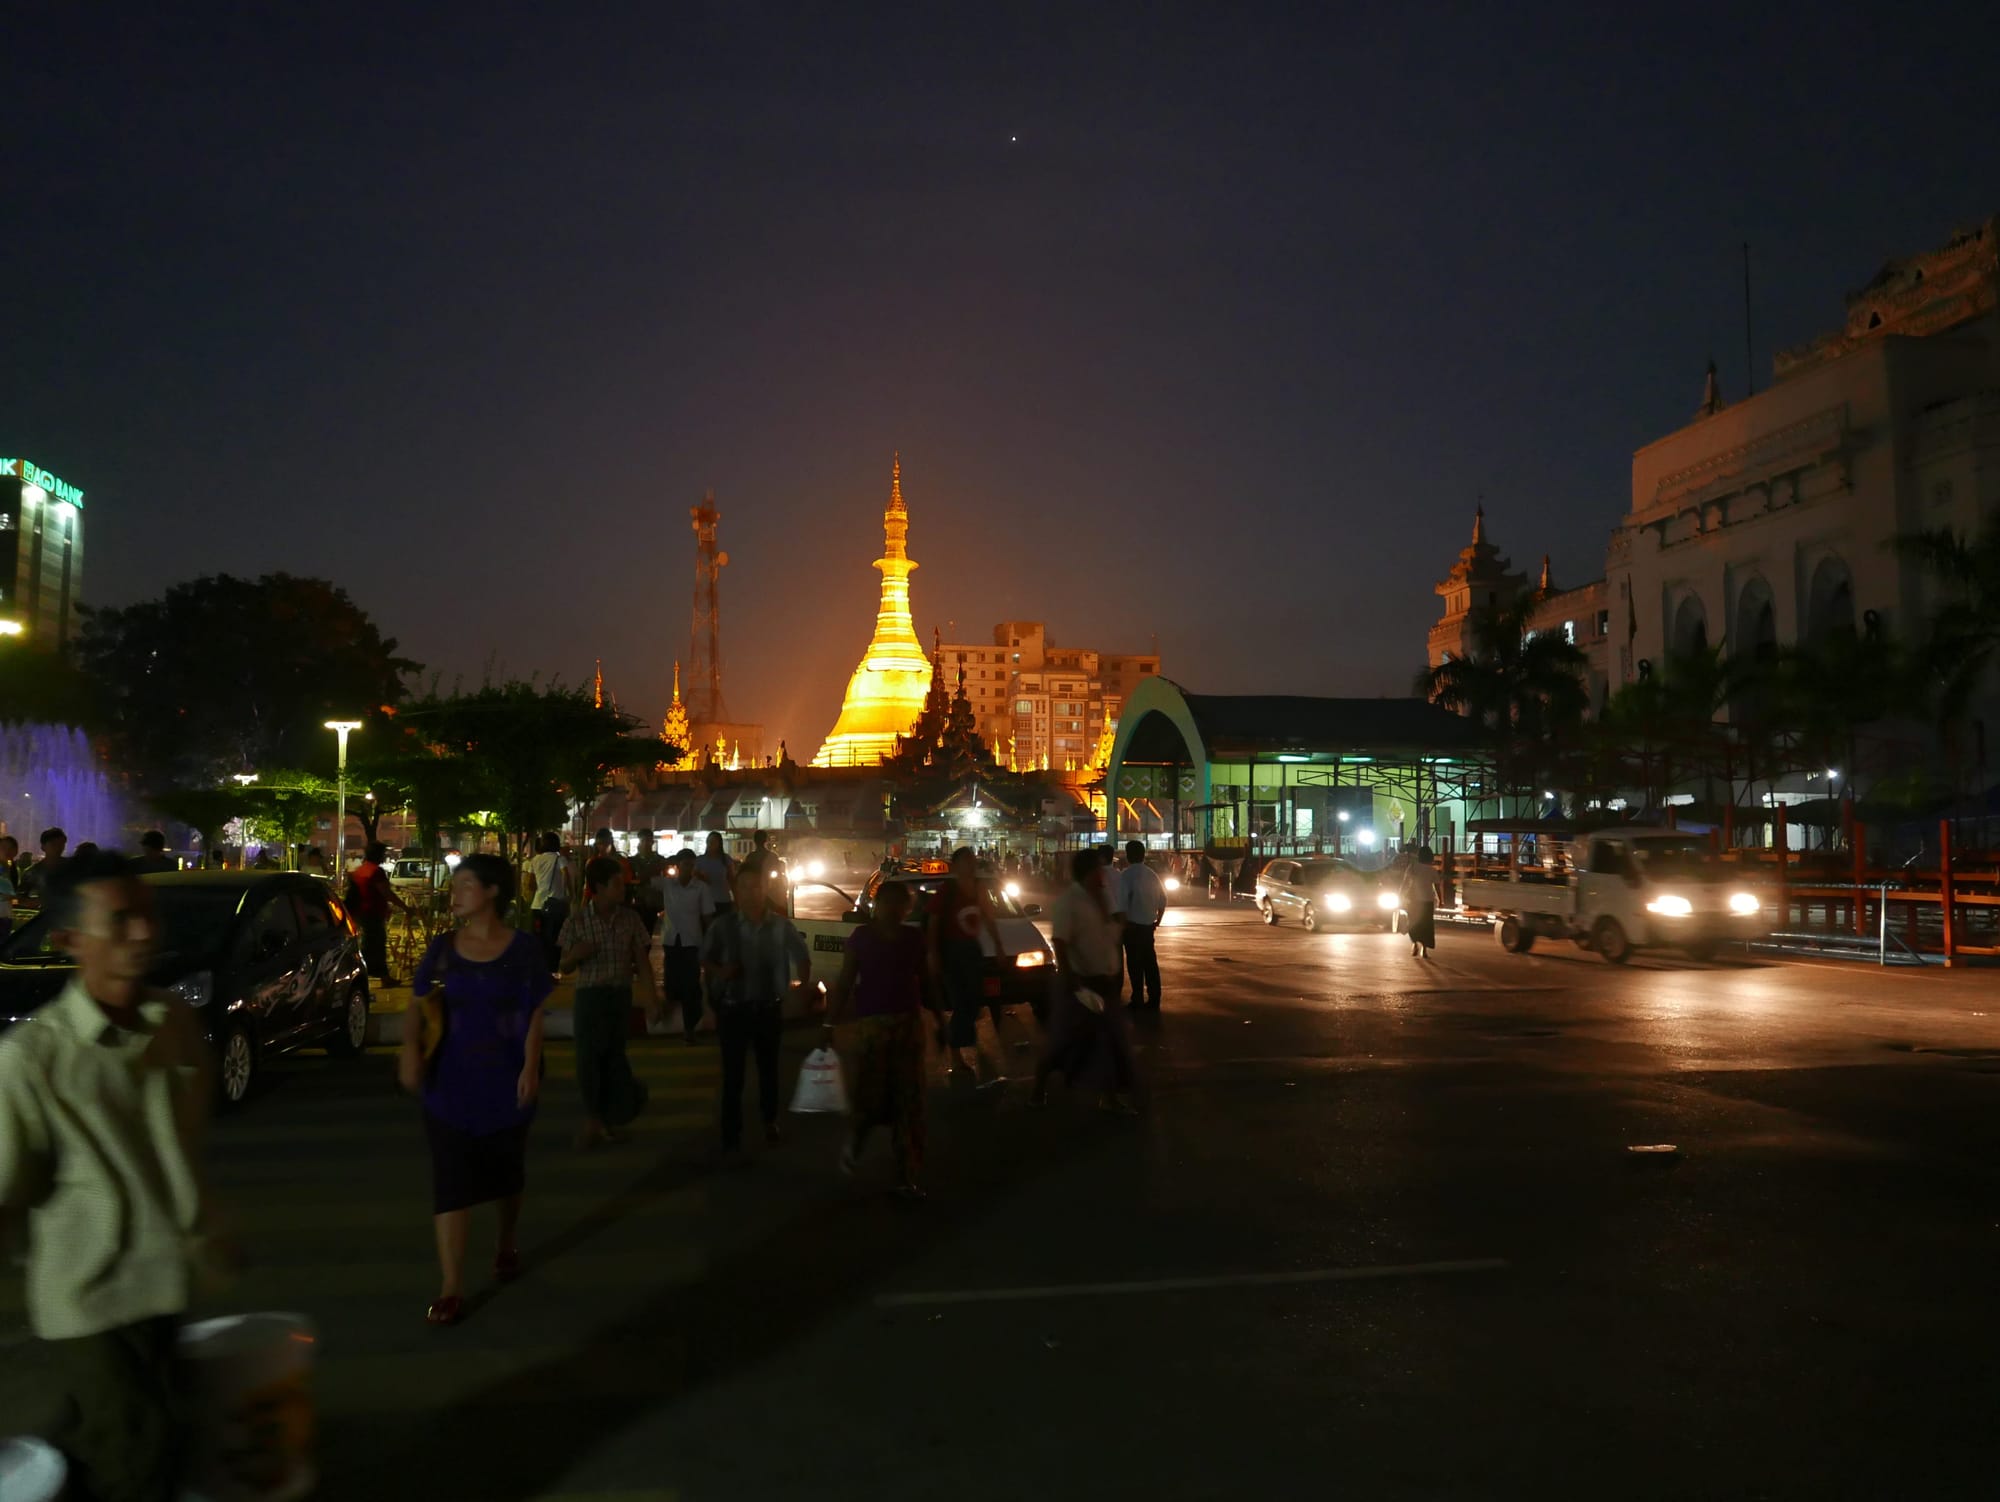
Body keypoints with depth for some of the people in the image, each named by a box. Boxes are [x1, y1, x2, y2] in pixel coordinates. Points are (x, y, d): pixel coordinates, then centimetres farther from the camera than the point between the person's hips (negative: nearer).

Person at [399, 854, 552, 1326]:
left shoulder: (522, 947, -5)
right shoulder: (443, 947, -1)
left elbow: (534, 1013, -4)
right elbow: (420, 1003, 0)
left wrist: (530, 1068, -14)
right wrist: (410, 1046, -19)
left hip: (505, 1079, -1)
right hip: (450, 1080, 1)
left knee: (505, 1172, 16)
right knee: (450, 1181, -3)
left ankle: (508, 1244, 43)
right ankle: (451, 1287, 1)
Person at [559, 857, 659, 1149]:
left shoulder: (630, 919, 1)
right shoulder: (577, 921, -4)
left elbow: (642, 961, 2)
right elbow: (565, 967, 2)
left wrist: (652, 999, -5)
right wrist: (576, 955, -20)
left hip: (621, 995, 2)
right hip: (590, 995, -1)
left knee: (614, 1055, 8)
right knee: (588, 1056, -3)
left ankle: (610, 1118, 24)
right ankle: (593, 1119, 13)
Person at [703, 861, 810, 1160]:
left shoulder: (780, 925, -5)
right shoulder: (723, 925, -9)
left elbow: (802, 955, 8)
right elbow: (705, 958, 2)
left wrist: (805, 987, 1)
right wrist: (720, 971, -18)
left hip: (769, 1008, 2)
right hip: (733, 1008, -2)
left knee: (769, 1068, 17)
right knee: (733, 1075, -1)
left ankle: (770, 1123, 38)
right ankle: (731, 1137, 6)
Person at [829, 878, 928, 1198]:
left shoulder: (915, 938, 6)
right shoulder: (861, 938, -2)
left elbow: (926, 980, 12)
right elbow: (844, 984, -3)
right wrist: (830, 1024, -7)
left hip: (909, 1023, 3)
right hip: (871, 1024, -3)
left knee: (909, 1102, 2)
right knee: (870, 1096, -4)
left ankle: (907, 1177, 10)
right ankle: (856, 1138, 31)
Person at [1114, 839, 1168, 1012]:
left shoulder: (1126, 875, -13)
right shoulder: (1152, 874, 7)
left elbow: (1121, 905, -19)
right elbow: (1163, 900, 12)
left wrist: (1121, 926, -11)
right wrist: (1157, 921, 24)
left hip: (1133, 926, -6)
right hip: (1148, 925, 6)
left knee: (1135, 964, 2)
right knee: (1150, 962, 12)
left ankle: (1138, 1002, 5)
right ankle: (1153, 1001, 16)